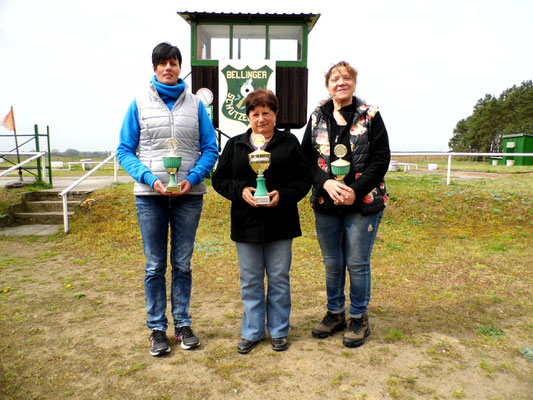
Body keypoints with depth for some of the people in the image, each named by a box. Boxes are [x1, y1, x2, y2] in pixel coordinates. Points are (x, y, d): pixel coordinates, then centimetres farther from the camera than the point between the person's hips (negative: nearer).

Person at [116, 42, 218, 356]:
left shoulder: (195, 104, 6)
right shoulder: (139, 104, 5)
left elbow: (211, 149, 3)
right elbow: (125, 151, 2)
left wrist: (192, 179, -12)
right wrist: (150, 179, -13)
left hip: (189, 194, 1)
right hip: (150, 195, 0)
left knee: (182, 264, 9)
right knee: (155, 266, 6)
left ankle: (183, 324, 24)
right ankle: (157, 329, 21)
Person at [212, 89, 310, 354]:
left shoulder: (289, 143, 5)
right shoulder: (235, 145, 10)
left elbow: (304, 180, 1)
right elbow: (219, 179, 7)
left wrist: (282, 195, -16)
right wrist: (240, 191, -11)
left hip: (280, 224, -1)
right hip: (246, 223, 2)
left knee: (279, 279, 9)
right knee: (250, 281, 11)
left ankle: (279, 331, 27)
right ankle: (251, 332, 27)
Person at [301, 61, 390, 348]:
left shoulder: (370, 116, 1)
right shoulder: (317, 118, 9)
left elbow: (381, 159, -5)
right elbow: (307, 158, 3)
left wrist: (356, 191, -16)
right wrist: (326, 183, -15)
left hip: (363, 204, -2)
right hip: (326, 205, 3)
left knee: (357, 264, 4)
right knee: (332, 263, 12)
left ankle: (359, 319, 24)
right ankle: (334, 314, 31)